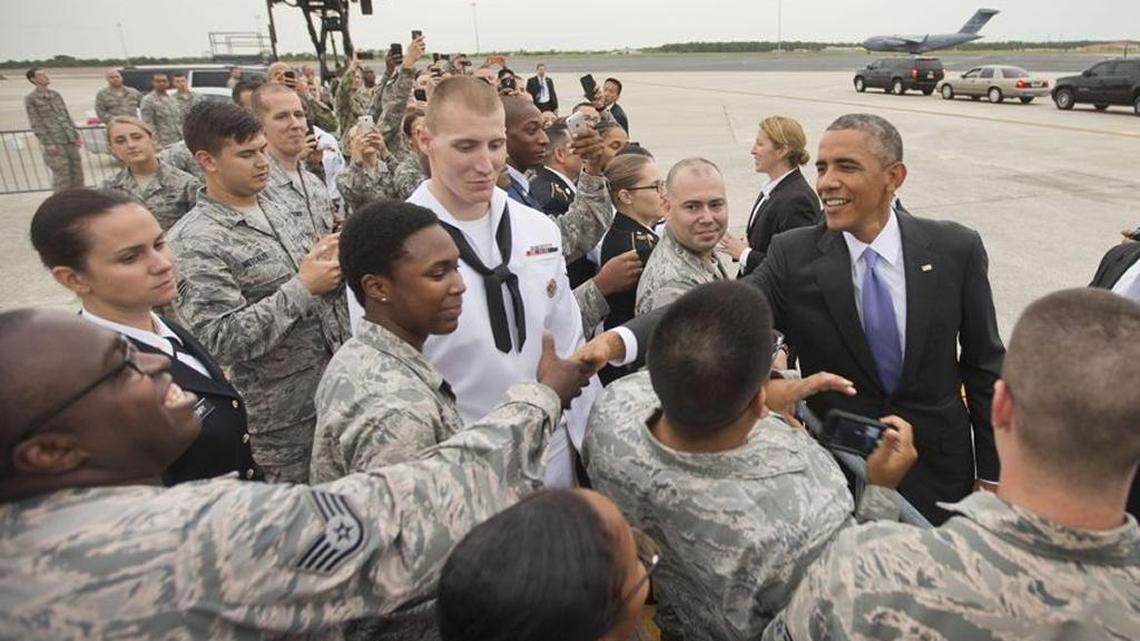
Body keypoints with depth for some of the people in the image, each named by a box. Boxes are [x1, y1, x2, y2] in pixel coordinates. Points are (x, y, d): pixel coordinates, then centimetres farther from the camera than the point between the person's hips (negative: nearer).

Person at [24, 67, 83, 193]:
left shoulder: (56, 94, 16)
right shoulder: (30, 99, 0)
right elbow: (35, 124, -5)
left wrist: (76, 136, 12)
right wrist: (47, 143, -13)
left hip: (70, 140, 6)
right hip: (54, 142, -6)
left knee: (77, 170, 6)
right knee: (61, 173, -8)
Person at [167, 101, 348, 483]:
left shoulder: (282, 209, 8)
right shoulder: (192, 243, -14)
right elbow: (221, 340, -21)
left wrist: (334, 263, -5)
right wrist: (303, 287, -21)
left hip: (343, 386, 6)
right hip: (284, 420, -6)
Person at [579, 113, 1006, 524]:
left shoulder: (956, 249, -10)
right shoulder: (794, 256, -13)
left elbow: (984, 365, -2)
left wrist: (990, 472, 2)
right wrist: (620, 340, -43)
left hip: (939, 470, 1)